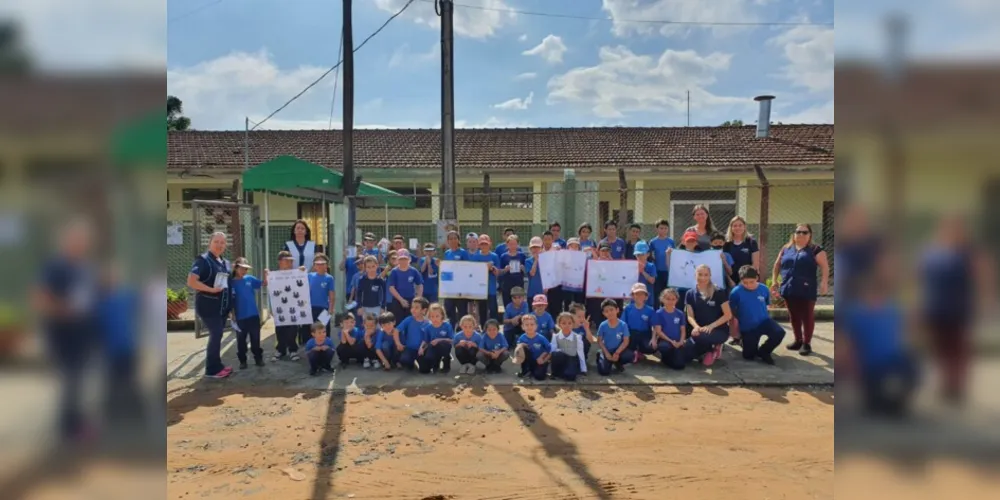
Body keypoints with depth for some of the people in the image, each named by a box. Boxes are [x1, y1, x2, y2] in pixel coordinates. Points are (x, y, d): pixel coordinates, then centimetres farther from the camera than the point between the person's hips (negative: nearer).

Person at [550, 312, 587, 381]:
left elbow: (581, 353, -7)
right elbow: (552, 351, -9)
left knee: (570, 376, -34)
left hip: (572, 360, -2)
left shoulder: (577, 337, -11)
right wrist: (558, 352, -31)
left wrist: (583, 370, -4)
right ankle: (556, 372, -7)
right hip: (561, 361, 2)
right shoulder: (556, 337, -9)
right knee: (557, 353, -34)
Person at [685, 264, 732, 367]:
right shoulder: (690, 294, 3)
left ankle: (714, 348, -2)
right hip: (700, 330, 4)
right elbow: (690, 316, 1)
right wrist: (696, 326, -21)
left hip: (719, 330, -4)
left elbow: (728, 315, -9)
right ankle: (708, 349, 13)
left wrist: (711, 326, -20)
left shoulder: (718, 293, -7)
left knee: (700, 337, -38)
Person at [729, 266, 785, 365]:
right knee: (748, 356, 3)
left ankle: (763, 351, 0)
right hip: (747, 327, -2)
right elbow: (731, 312, -5)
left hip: (764, 321, 2)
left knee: (779, 332, -27)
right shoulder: (736, 292, -18)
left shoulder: (764, 289, -9)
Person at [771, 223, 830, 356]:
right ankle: (798, 340, 26)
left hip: (806, 291, -4)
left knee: (807, 316, 0)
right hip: (789, 290, 5)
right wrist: (774, 280, 11)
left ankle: (807, 343, 9)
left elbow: (824, 266, -7)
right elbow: (777, 265, 20)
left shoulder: (815, 249, 0)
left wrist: (824, 282, -19)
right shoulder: (786, 248, 13)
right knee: (794, 316, 13)